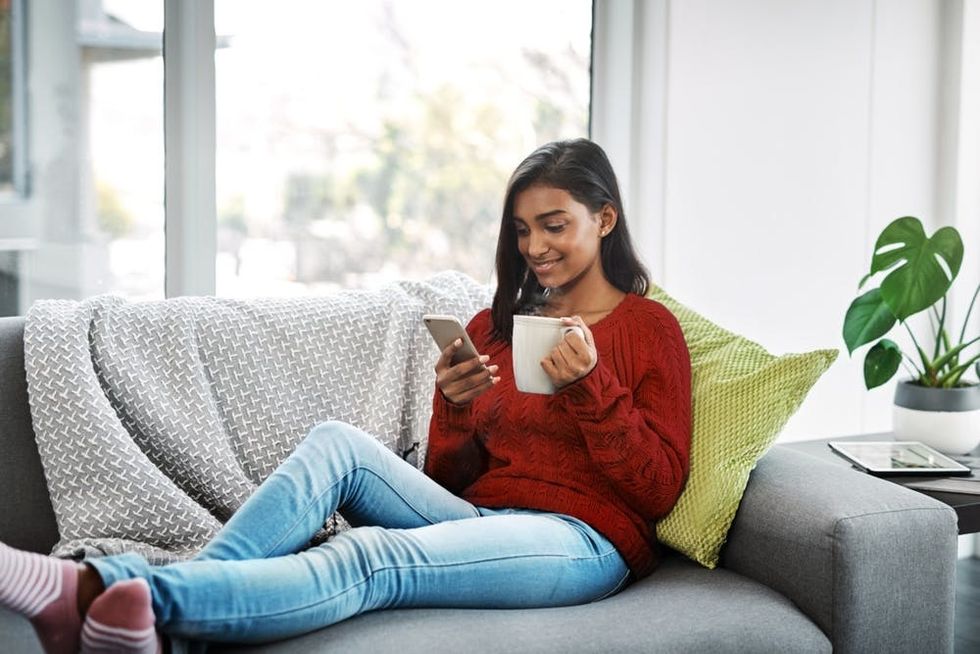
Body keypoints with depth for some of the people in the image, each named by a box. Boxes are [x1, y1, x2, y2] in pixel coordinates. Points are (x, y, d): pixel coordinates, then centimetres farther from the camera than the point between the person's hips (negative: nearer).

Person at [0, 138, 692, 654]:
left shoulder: (651, 328, 5)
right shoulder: (493, 325, 20)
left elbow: (659, 489, -2)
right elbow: (450, 477, 16)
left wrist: (590, 386, -15)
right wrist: (455, 410, -6)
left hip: (582, 539, -5)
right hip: (475, 517, 5)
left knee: (368, 557, -33)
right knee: (338, 442, -22)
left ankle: (146, 597, -51)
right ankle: (106, 591, -36)